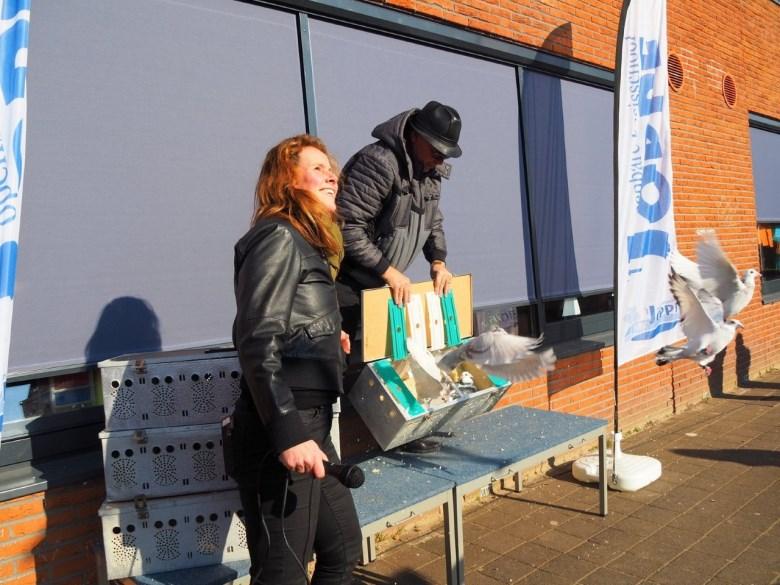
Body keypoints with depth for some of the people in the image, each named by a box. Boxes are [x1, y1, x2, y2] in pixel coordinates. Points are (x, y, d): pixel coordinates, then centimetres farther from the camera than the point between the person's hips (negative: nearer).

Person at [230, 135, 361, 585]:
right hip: (284, 432, -10)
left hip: (309, 424, 10)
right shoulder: (279, 236, -10)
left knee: (344, 548, 19)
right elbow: (258, 344, -20)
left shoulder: (307, 242, 18)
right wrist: (289, 435, -24)